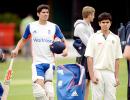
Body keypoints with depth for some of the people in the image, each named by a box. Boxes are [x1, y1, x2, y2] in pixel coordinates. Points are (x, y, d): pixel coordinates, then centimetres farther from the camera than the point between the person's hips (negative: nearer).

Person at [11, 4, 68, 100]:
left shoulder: (54, 27, 4)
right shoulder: (31, 26, 5)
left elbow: (63, 40, 9)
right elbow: (23, 40, 17)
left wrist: (66, 49, -12)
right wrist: (16, 49, 0)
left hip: (50, 62, 1)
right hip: (37, 62, 0)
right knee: (39, 83, -19)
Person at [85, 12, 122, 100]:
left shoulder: (115, 38, 10)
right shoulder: (94, 38, 2)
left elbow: (117, 59, 10)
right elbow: (90, 58, -1)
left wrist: (117, 77, 4)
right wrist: (92, 76, -9)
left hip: (110, 73, 3)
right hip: (97, 72, -2)